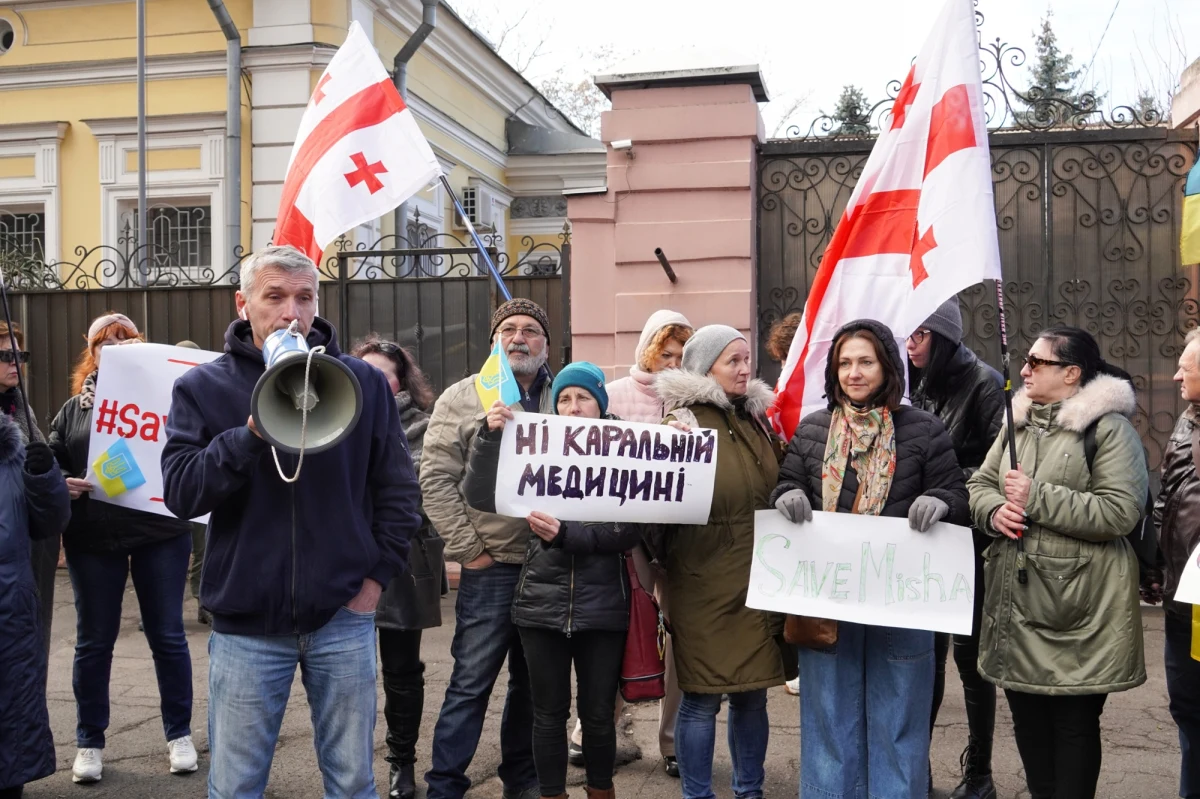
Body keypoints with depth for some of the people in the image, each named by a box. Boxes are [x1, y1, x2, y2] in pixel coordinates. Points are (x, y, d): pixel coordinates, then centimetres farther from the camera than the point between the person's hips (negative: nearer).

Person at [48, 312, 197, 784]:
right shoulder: (74, 408, 11)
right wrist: (63, 485, -12)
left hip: (160, 532, -2)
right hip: (93, 537, 2)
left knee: (167, 636, 7)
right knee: (93, 641, 10)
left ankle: (179, 734, 21)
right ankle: (89, 742, 24)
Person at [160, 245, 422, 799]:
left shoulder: (362, 381, 2)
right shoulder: (203, 388, 0)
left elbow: (398, 490, 6)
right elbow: (180, 493, -11)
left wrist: (378, 574, 0)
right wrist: (251, 432, -22)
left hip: (343, 615, 1)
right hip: (246, 622, 0)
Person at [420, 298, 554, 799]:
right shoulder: (462, 398, 0)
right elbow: (436, 480, -5)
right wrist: (468, 550, -8)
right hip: (490, 568, -3)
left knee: (534, 682, 15)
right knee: (471, 683, 1)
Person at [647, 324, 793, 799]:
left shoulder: (756, 416, 13)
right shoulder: (683, 417, -6)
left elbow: (777, 489, 24)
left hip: (758, 579, 6)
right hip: (706, 582, -6)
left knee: (752, 693, 14)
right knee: (702, 697, 1)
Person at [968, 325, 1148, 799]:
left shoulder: (1108, 427, -10)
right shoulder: (1018, 422, 13)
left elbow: (1120, 512, -19)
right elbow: (980, 484, 14)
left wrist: (1037, 498, -20)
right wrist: (994, 511, -8)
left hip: (1077, 605, -7)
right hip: (1016, 598, 7)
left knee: (1074, 720, 3)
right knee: (1026, 714, 16)